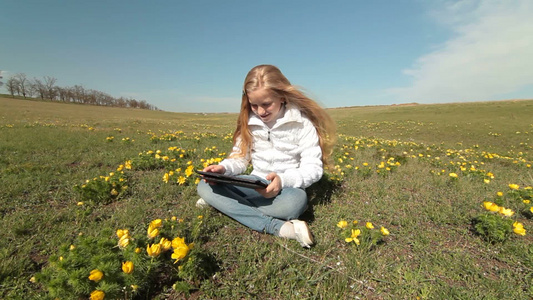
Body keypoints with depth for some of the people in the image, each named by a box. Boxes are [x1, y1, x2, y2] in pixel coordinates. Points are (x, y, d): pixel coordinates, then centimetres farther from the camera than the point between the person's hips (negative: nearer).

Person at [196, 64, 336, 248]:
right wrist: (223, 168, -18)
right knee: (204, 186, -20)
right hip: (255, 186, 5)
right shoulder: (249, 122, 2)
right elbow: (240, 158, 6)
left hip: (288, 189, -4)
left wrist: (284, 180, -31)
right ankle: (279, 227, -28)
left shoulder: (302, 123, -10)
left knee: (296, 200, -41)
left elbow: (314, 168, -12)